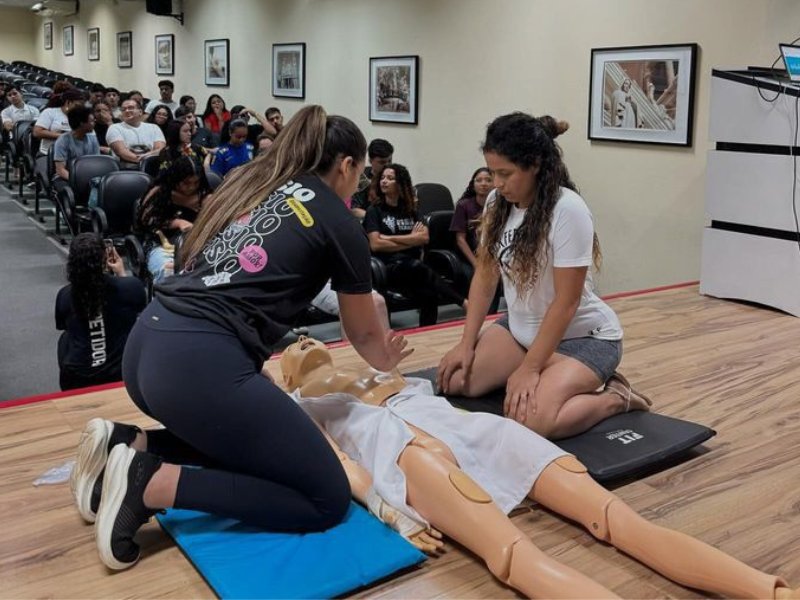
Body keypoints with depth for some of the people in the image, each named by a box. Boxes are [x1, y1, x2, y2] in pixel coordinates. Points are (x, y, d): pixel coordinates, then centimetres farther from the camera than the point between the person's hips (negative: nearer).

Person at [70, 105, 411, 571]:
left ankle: (127, 444, 12)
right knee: (328, 500, 0)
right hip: (200, 365, -8)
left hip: (146, 348, 9)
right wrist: (386, 362, 41)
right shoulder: (339, 222, 5)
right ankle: (152, 483, -9)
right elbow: (365, 333, 19)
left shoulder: (252, 185, 23)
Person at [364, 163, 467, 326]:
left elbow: (424, 237, 3)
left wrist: (389, 238, -4)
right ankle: (463, 302, -33)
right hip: (388, 268, -3)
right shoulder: (375, 211, 9)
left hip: (413, 266, 4)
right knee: (417, 268, -36)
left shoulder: (410, 211, 19)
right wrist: (411, 240, -2)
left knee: (429, 294, -29)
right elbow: (375, 244, -6)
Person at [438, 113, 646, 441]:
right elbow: (485, 275, 2)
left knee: (531, 419, -29)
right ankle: (547, 380, 11)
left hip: (583, 334, -7)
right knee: (453, 381, -9)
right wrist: (466, 343, -4)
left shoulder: (567, 210, -24)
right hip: (521, 328, 7)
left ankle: (616, 398, -1)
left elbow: (566, 302, -22)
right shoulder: (497, 203, -3)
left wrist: (529, 368, -21)